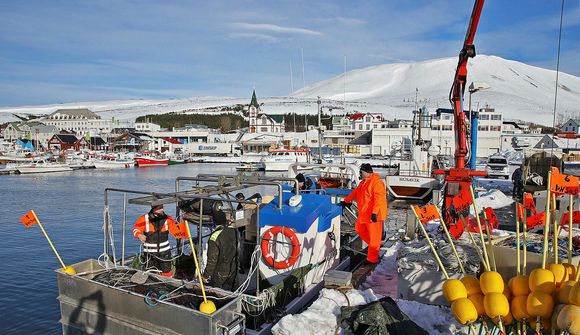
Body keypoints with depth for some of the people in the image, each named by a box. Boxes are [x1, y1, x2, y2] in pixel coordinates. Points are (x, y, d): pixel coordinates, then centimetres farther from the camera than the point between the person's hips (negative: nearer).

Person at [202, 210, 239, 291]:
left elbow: (212, 259, -22)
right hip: (233, 270, 5)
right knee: (231, 293, 21)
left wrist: (206, 275, -10)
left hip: (220, 273, -5)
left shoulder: (214, 237, -26)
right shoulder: (234, 231, -9)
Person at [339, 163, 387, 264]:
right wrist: (345, 201, 29)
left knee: (374, 236, -1)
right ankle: (375, 245, 34)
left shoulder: (377, 183, -18)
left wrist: (374, 213, -33)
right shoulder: (363, 182, 13)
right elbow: (355, 192, 25)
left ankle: (372, 259, 9)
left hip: (373, 215, -10)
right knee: (359, 229, 20)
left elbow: (379, 199, -27)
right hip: (363, 214, 10)